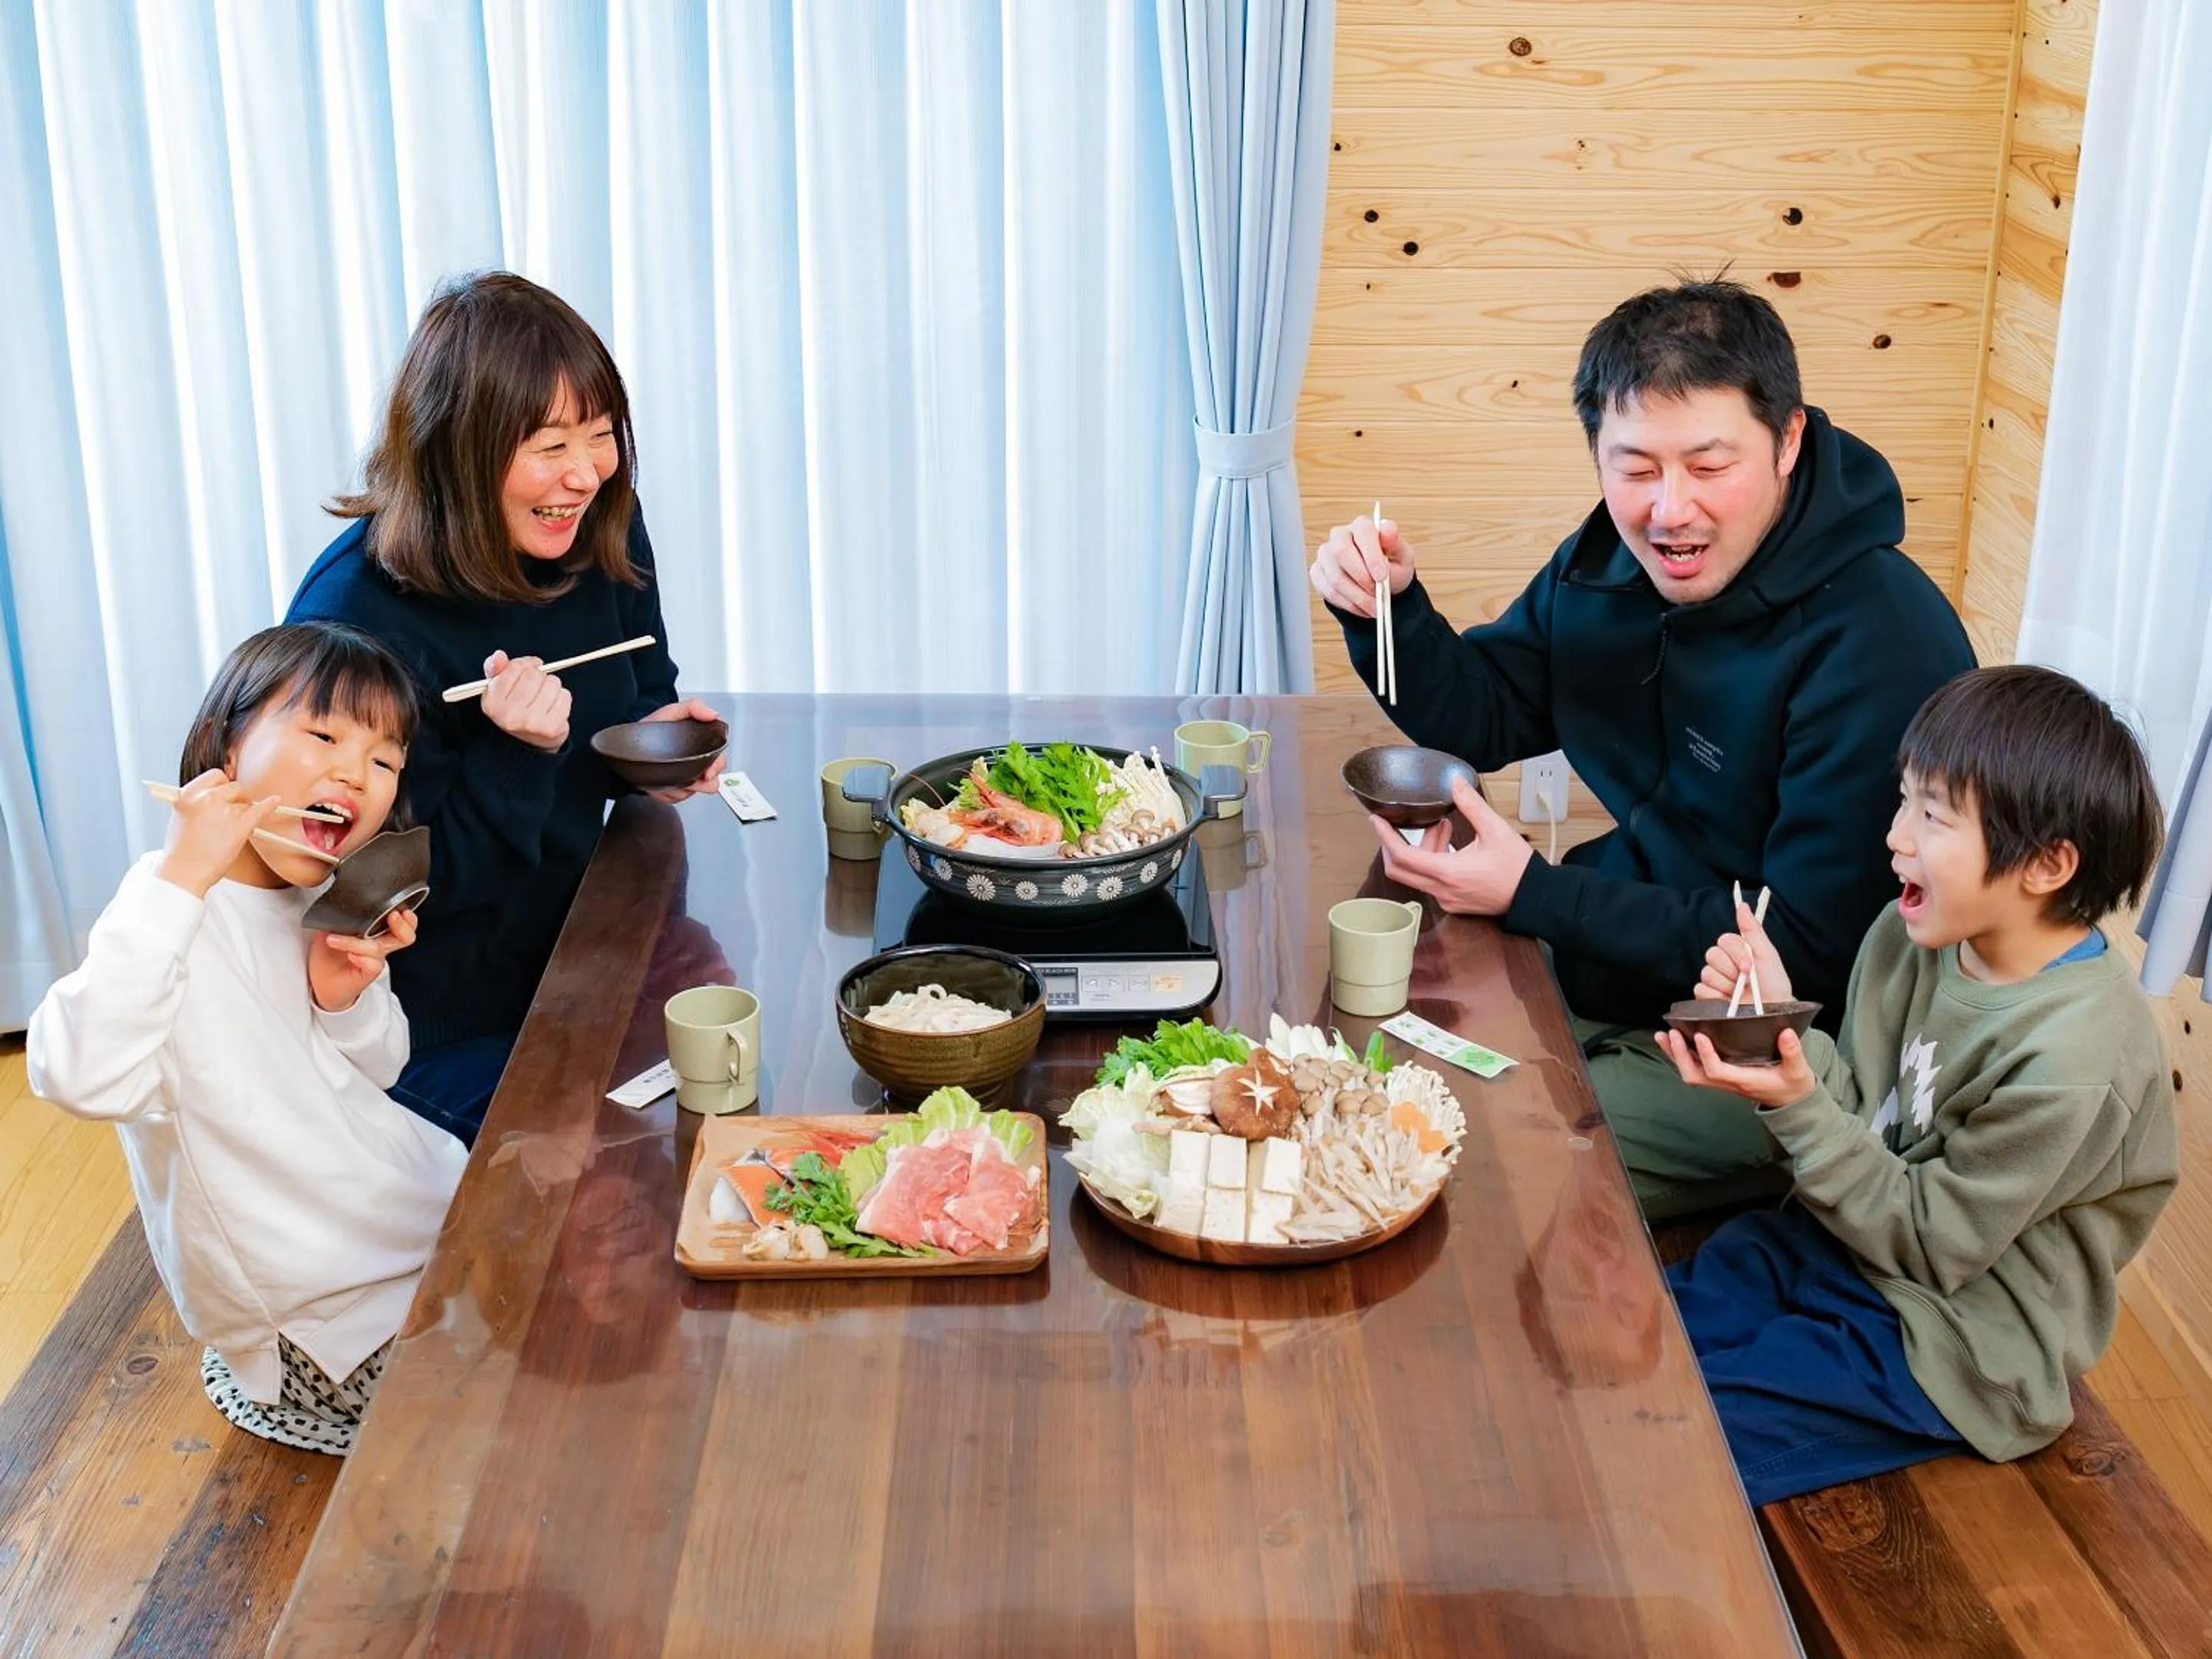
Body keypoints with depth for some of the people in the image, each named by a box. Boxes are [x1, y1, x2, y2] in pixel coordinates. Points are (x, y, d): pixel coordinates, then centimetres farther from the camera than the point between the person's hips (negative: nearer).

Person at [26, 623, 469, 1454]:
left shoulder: (327, 902, 2)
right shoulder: (174, 903, -23)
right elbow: (85, 1079, -41)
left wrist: (348, 998, -12)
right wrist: (179, 880, -45)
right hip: (322, 1316, -8)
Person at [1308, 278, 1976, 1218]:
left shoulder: (1882, 647, -25)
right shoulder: (1608, 562, 1)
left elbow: (1809, 953, -24)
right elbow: (1478, 721, 11)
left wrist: (1533, 895, -27)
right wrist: (1389, 610, -10)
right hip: (1615, 972, 8)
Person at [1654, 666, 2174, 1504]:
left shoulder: (2073, 1057, -28)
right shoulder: (1919, 934, -6)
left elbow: (1930, 1240, -20)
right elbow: (1858, 1115, 1)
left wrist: (1798, 1106, -29)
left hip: (1948, 1341, -7)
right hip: (1843, 1237, 7)